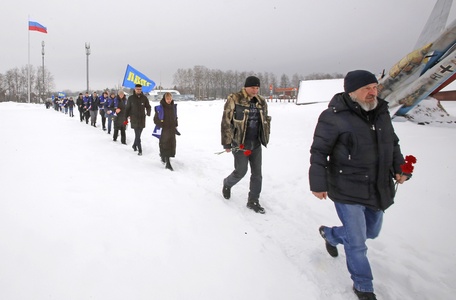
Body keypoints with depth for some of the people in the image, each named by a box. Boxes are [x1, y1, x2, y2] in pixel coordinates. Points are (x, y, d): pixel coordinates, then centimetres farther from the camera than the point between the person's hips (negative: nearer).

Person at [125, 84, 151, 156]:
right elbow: (127, 108, 5)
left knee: (138, 134, 12)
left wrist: (148, 113, -11)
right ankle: (140, 150, -4)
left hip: (142, 119, 3)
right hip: (134, 119, -2)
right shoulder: (131, 98, 0)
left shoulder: (144, 98, 3)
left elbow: (148, 106, 8)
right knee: (137, 135, -7)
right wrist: (126, 118, 4)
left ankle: (134, 145, 33)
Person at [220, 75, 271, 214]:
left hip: (256, 144, 6)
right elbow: (226, 122, -12)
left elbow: (265, 121, 18)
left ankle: (253, 201, 21)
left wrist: (265, 139, 15)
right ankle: (227, 184, 34)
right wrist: (227, 143, -12)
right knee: (241, 171, 1)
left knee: (257, 173, 6)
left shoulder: (261, 102, 7)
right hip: (240, 144, -5)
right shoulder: (234, 100, -12)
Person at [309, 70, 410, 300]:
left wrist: (399, 167, 5)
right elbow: (319, 152, -12)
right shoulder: (333, 117, -16)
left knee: (371, 232, 23)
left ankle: (329, 234, 48)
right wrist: (318, 184, -13)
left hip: (378, 190, 7)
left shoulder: (381, 112, 5)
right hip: (348, 193, -7)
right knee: (357, 242, 3)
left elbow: (393, 144, 17)